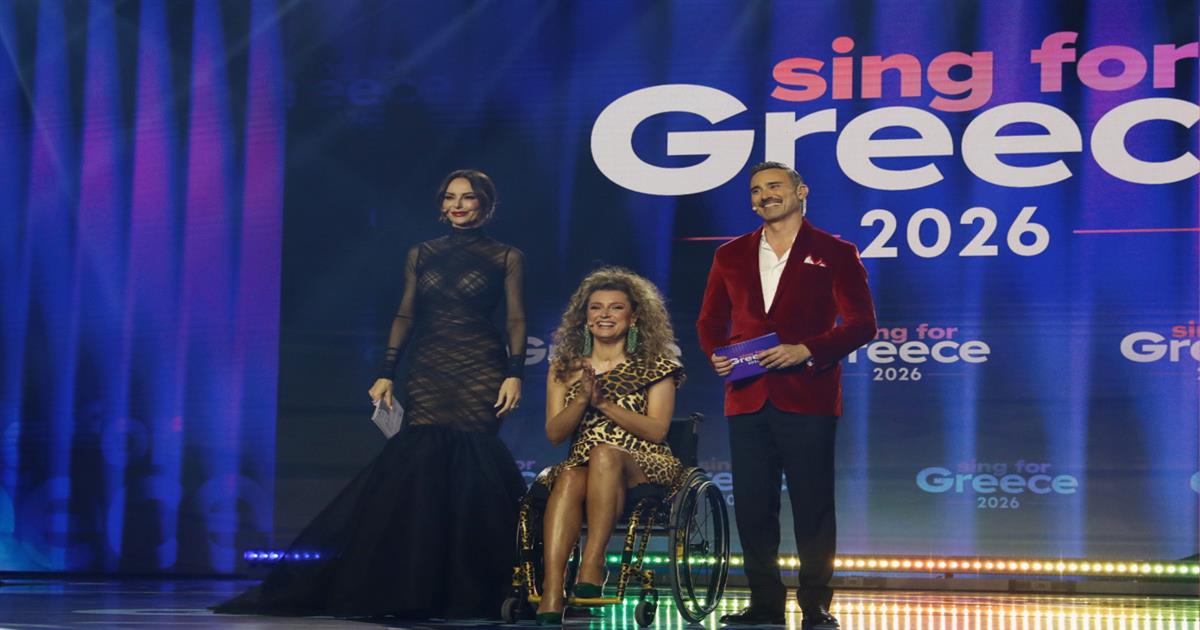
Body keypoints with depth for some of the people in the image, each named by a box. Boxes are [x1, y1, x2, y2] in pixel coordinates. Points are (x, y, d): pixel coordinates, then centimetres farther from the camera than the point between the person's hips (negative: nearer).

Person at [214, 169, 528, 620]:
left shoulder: (506, 258, 5)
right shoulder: (421, 255, 13)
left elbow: (516, 320, 1)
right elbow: (405, 316, 13)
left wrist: (514, 374, -10)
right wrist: (386, 374, 6)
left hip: (481, 375, -2)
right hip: (429, 375, 3)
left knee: (470, 471, -9)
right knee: (419, 467, -9)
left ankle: (470, 591, 1)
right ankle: (410, 585, -3)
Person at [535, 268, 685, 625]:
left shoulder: (655, 366, 7)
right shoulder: (565, 367, 15)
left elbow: (657, 430, -5)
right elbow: (554, 433, 7)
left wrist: (604, 402, -14)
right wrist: (582, 399, -12)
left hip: (644, 469, -2)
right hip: (582, 464, 2)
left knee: (605, 452, -36)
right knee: (568, 480, -35)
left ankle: (593, 563, -45)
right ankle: (552, 593, -48)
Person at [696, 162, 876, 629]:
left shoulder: (835, 254, 4)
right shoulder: (731, 256, 15)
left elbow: (862, 323, -2)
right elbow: (710, 321, 20)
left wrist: (806, 351, -14)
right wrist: (715, 354, -2)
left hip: (807, 398, -3)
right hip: (747, 398, 4)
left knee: (813, 506, -1)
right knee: (752, 505, 4)